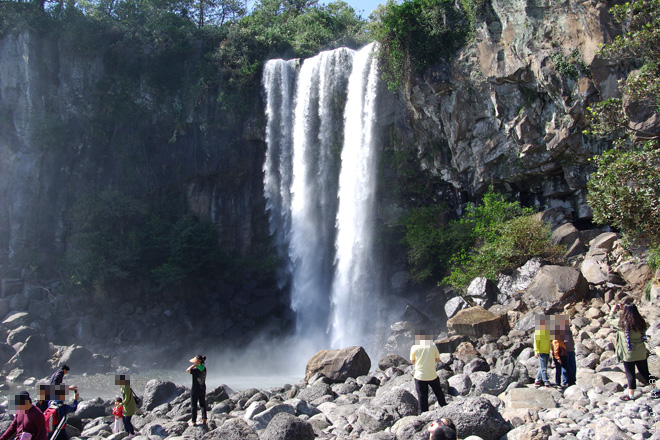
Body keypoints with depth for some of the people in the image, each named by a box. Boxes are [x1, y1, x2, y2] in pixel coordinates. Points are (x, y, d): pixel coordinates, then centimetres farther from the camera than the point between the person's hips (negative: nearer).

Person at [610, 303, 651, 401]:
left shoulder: (622, 323, -17)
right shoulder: (641, 322, -3)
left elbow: (611, 320, 1)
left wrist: (613, 311, 19)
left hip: (628, 354, -4)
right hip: (641, 353, 4)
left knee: (630, 374, 5)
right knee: (645, 372, 18)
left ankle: (631, 395, 12)